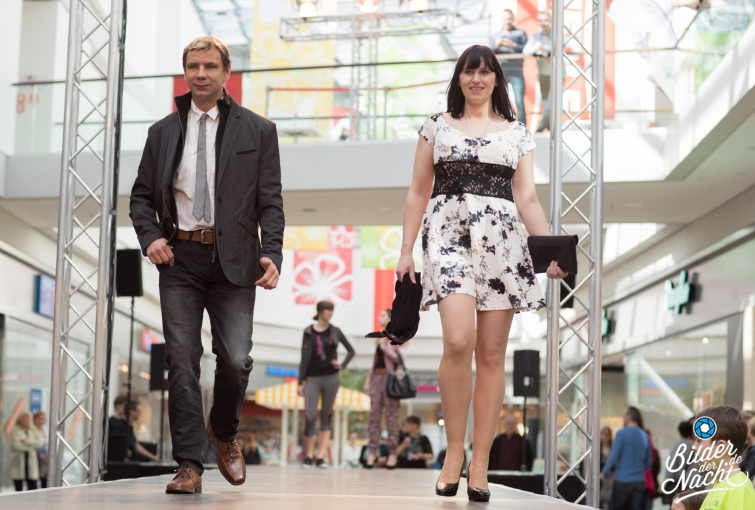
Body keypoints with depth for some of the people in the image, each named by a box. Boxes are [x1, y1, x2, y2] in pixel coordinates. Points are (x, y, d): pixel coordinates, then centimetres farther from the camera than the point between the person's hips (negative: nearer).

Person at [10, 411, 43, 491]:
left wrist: (28, 441, -14)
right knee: (19, 489, -1)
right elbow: (16, 445, -13)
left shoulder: (33, 430, 13)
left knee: (33, 487, -4)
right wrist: (31, 445, -2)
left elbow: (40, 441, 1)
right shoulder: (14, 430, -1)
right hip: (18, 463, -4)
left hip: (31, 462, 4)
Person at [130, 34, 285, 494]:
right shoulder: (163, 132, 13)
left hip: (233, 260, -1)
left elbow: (270, 202, 3)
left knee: (236, 360, -8)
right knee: (183, 362, -4)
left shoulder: (257, 130, 7)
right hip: (179, 257, 2)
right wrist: (150, 237, -2)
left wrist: (272, 254, -10)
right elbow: (141, 196, 17)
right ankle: (189, 466, 2)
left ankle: (225, 434, 23)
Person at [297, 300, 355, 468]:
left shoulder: (335, 332, 6)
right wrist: (301, 382, -4)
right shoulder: (309, 332, 2)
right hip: (313, 378, -2)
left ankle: (320, 457, 4)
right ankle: (308, 456, 3)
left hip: (330, 378, 2)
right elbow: (304, 358, 0)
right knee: (311, 417, -10)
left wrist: (342, 365, -1)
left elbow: (351, 350, 15)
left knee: (326, 417, 2)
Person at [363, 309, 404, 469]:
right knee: (374, 415, 1)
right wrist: (368, 380, 15)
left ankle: (392, 453, -3)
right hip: (376, 377, 7)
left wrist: (385, 348, -10)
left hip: (390, 378, -6)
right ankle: (372, 452, 1)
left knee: (391, 416, -5)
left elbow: (399, 358, -10)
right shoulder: (379, 338, 18)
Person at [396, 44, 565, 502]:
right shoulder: (437, 126, 14)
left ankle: (480, 464, 5)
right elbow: (418, 192, 14)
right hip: (450, 234, -1)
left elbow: (527, 199, 10)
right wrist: (407, 250, 6)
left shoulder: (517, 133, 15)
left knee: (492, 353, 0)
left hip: (503, 241, 2)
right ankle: (454, 451, -7)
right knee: (459, 341, -21)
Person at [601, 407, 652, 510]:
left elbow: (613, 456, -12)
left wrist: (604, 473, 2)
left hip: (622, 480, -4)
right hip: (639, 481, 4)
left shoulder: (622, 433, -9)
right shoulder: (644, 436, 6)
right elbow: (648, 463, 11)